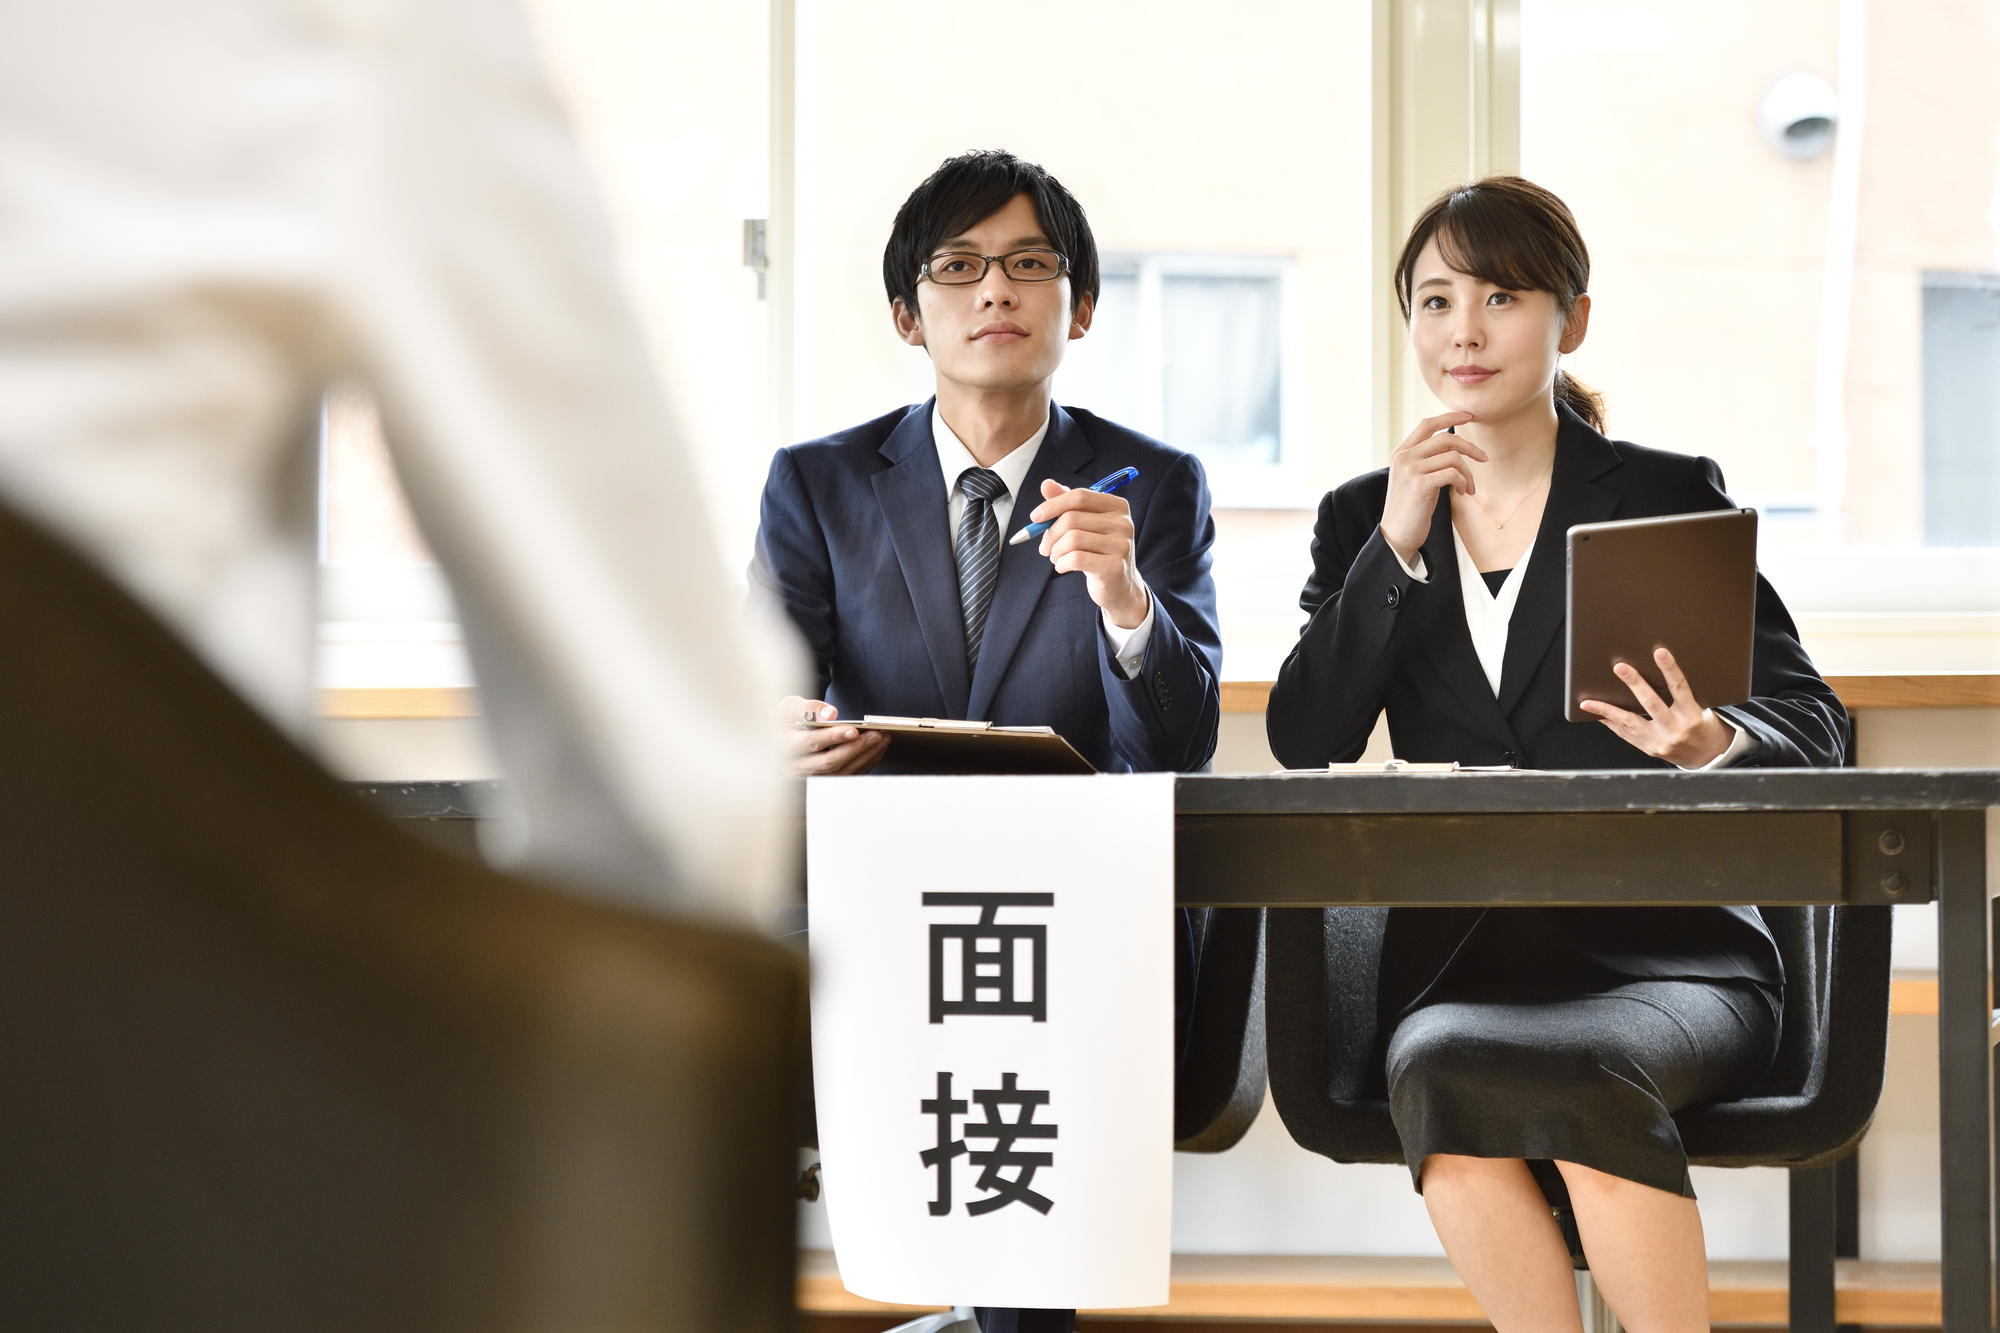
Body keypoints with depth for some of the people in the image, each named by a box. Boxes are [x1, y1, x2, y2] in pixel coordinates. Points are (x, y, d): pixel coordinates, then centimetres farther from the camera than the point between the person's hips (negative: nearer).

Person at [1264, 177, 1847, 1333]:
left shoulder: (1667, 496, 6)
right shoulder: (1363, 519, 13)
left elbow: (1811, 717, 1)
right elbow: (1307, 745, 1)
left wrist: (1719, 746, -23)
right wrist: (1397, 546, -8)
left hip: (1668, 948, -2)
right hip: (1461, 961, 2)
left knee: (1588, 1075, -35)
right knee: (1443, 1070, -33)